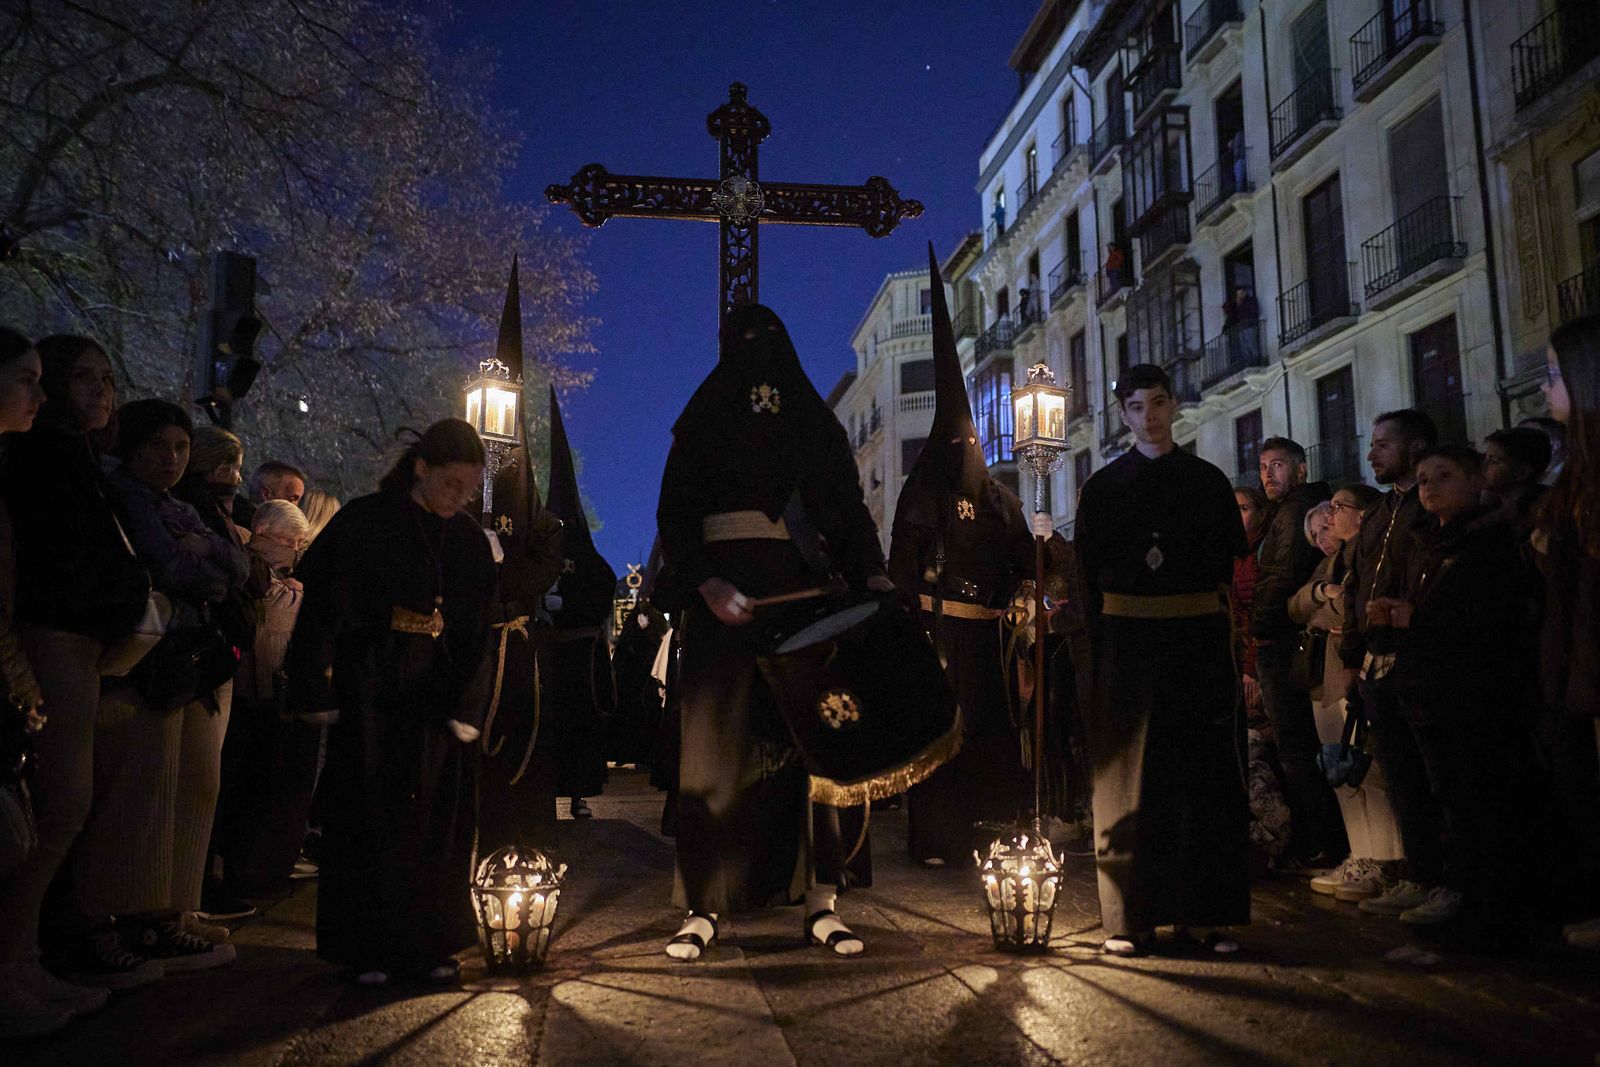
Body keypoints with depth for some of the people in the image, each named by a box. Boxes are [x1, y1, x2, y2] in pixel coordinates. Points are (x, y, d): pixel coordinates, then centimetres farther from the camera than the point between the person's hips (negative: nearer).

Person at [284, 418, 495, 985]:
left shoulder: (470, 541, 7)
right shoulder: (364, 522, -3)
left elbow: (477, 635, 10)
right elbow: (319, 604, -5)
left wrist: (466, 707, 4)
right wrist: (317, 692, -10)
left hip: (435, 694, 3)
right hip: (368, 693, -3)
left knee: (436, 820, 5)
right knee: (368, 815, 1)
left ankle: (430, 944, 16)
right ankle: (368, 949, 11)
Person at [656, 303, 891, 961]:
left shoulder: (816, 424, 17)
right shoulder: (703, 426, 13)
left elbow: (850, 508, 9)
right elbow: (674, 515, 3)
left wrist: (872, 573, -9)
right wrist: (705, 581, -15)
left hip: (806, 596, 1)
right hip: (726, 599, -1)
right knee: (717, 748, -4)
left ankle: (820, 903, 3)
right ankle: (703, 908, 2)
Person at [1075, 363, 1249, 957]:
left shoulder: (1209, 481, 11)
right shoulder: (1103, 487, 8)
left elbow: (1232, 565, 9)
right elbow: (1089, 574, 3)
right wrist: (1096, 650, -6)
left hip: (1199, 639, 1)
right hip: (1128, 640, -1)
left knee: (1205, 769, 1)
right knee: (1131, 774, 0)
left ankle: (1210, 911, 8)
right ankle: (1133, 915, 4)